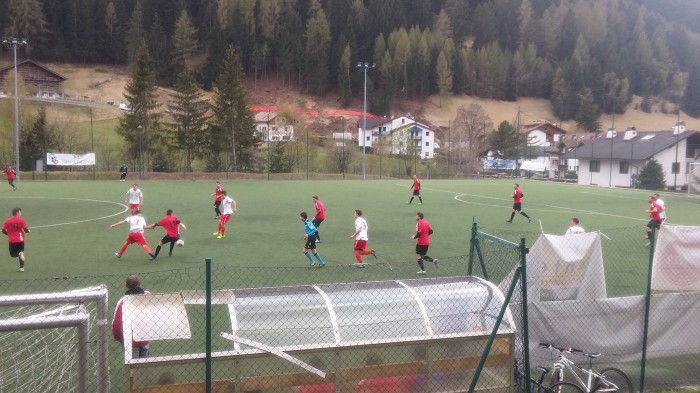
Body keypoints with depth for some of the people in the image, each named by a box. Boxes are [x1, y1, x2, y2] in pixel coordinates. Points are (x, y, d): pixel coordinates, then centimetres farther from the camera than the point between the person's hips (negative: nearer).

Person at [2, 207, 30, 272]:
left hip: (11, 241, 1)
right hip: (20, 240, -1)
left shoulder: (7, 221, 3)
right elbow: (25, 229, -12)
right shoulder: (21, 220, -6)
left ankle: (18, 254, -20)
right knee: (21, 252, 15)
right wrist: (28, 231, 12)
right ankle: (21, 268, 8)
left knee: (13, 254, 15)